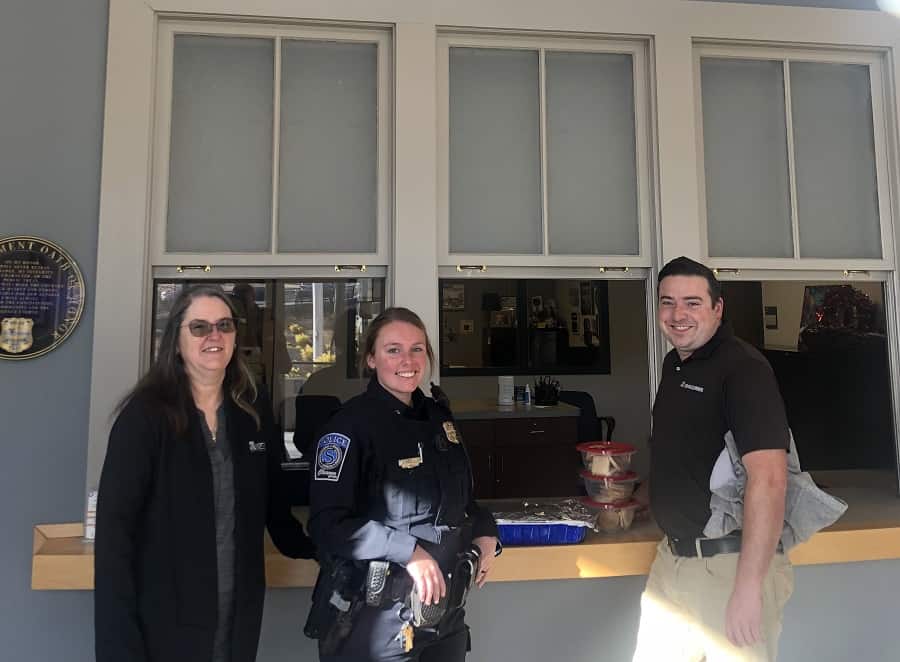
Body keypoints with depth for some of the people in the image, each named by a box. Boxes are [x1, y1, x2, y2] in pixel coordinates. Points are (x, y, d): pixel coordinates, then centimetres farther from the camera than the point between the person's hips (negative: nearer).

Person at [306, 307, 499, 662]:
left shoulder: (438, 415, 7)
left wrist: (485, 533, 1)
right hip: (373, 617, -6)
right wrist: (408, 552, -24)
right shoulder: (349, 425, -15)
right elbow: (327, 523, -20)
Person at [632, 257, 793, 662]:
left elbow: (768, 478, -26)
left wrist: (748, 587, -28)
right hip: (672, 556, 8)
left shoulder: (742, 368, -17)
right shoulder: (674, 363, 10)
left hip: (730, 563, -7)